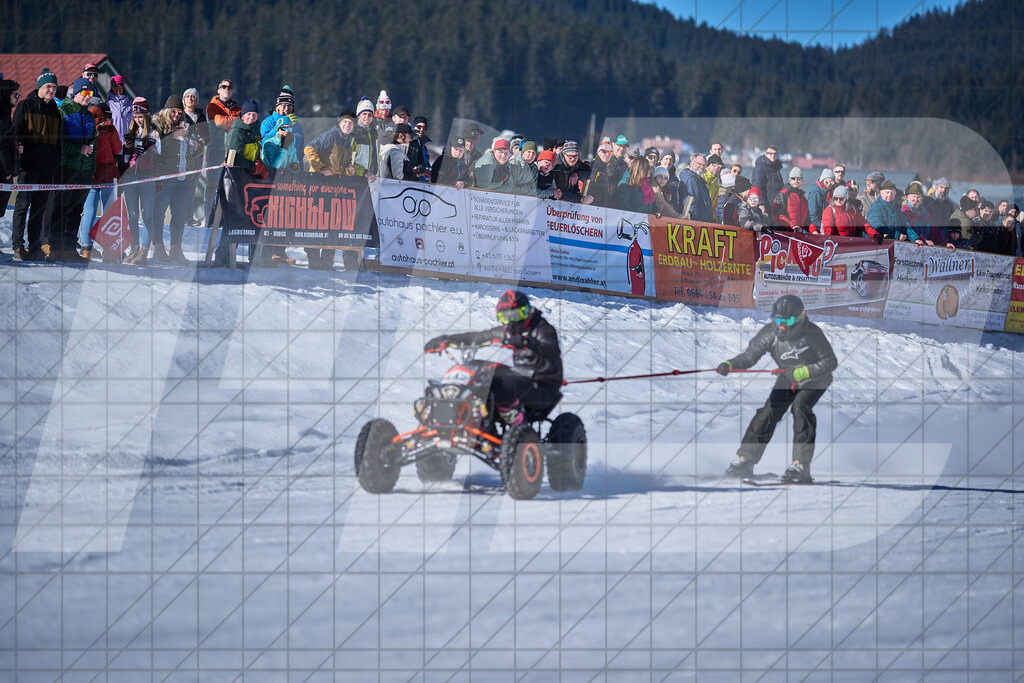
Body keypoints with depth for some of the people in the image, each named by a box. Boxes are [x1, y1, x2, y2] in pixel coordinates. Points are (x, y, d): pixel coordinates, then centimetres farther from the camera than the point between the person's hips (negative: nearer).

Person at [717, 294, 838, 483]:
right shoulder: (770, 333, -18)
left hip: (815, 379, -4)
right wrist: (729, 365, -35)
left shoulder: (812, 334, -27)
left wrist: (804, 372, -35)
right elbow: (749, 355, -16)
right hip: (787, 379, 4)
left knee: (800, 407, -28)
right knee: (769, 412, -11)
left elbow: (830, 362, -22)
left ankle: (801, 466, -27)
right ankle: (745, 460, 0)